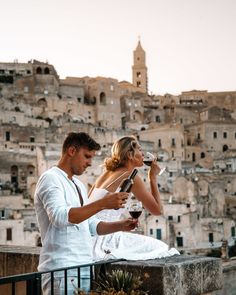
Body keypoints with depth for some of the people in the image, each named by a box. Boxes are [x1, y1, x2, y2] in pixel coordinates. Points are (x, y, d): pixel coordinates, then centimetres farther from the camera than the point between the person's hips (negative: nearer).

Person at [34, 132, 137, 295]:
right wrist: (102, 203, -31)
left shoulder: (79, 185, 18)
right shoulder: (50, 178, -9)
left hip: (84, 267, 8)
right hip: (62, 271, -8)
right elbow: (60, 216, -26)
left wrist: (119, 226, 4)